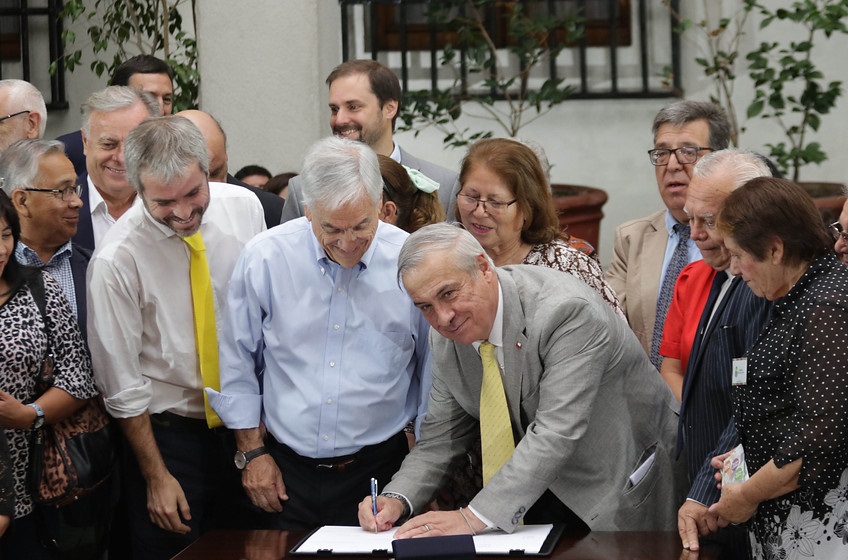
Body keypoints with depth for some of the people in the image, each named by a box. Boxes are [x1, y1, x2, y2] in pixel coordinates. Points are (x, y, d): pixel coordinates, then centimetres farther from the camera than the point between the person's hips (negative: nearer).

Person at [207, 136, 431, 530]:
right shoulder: (265, 257, -5)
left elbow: (434, 368, 5)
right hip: (285, 471, 1)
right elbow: (236, 363, 4)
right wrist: (253, 453, 3)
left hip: (379, 471, 0)